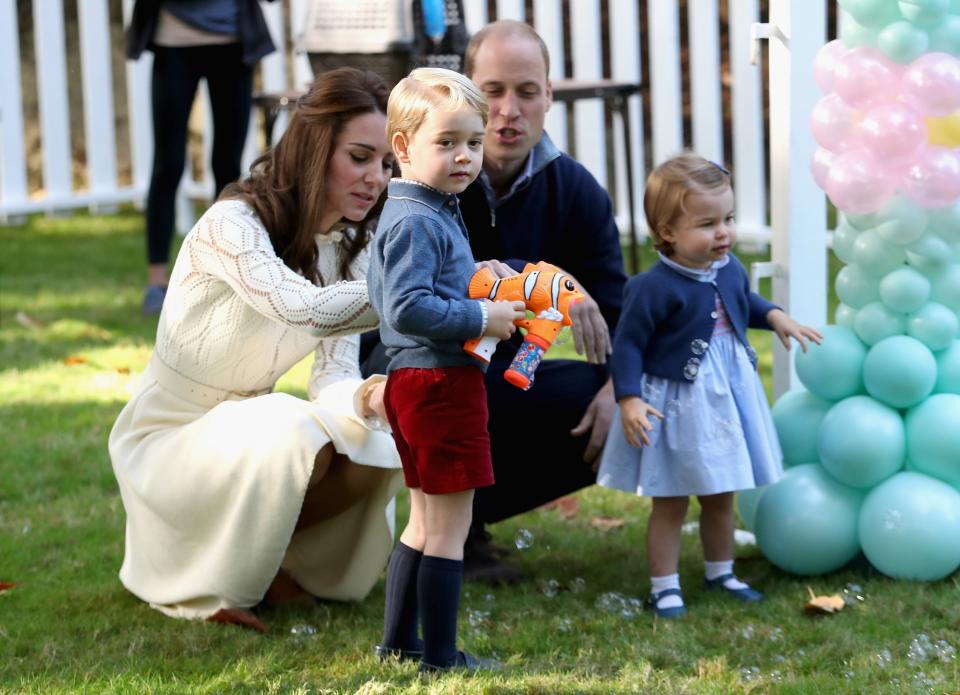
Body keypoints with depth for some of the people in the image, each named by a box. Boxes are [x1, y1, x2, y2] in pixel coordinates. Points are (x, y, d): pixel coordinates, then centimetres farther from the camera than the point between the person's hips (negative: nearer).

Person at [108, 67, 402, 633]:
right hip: (168, 441, -7)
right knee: (295, 437, -34)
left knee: (384, 448, -17)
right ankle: (211, 582, -11)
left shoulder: (350, 246, 0)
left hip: (248, 432, 7)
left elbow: (333, 377, -9)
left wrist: (369, 398, -33)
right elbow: (306, 309, -44)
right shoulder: (232, 224, -24)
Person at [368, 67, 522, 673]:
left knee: (426, 521, 19)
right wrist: (481, 318, -22)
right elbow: (408, 308, -27)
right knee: (449, 526, -2)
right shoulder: (417, 223, -19)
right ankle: (440, 655, 4)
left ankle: (398, 640, 26)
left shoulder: (433, 214, 14)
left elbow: (392, 296, 23)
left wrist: (480, 291, 15)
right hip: (441, 383, -11)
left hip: (414, 381, 11)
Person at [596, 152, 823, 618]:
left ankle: (720, 572, 36)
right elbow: (628, 344, -20)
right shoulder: (654, 288, -23)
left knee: (721, 496, 20)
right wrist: (629, 400, -27)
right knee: (671, 502, 3)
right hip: (675, 402, -6)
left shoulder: (729, 269, -1)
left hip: (727, 396, 7)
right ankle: (664, 586, 13)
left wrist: (775, 317, 6)